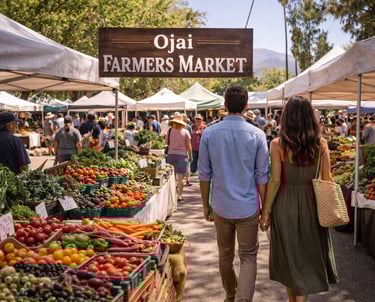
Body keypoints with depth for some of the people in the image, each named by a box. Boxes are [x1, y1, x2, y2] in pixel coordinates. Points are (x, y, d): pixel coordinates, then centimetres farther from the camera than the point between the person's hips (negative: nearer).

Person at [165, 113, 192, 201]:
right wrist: (190, 156, 11)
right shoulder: (185, 132, -3)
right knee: (180, 177, 4)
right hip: (182, 155, -1)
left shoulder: (170, 130, -4)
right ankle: (179, 195, 5)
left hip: (171, 154, 1)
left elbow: (166, 142, 6)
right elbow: (188, 146, 0)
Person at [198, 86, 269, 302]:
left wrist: (206, 205, 11)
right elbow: (262, 176, -5)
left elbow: (204, 174, 0)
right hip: (248, 207, -2)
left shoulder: (209, 133, -4)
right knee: (248, 257, 8)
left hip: (221, 207, 2)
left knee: (225, 256, 18)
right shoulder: (257, 135, -8)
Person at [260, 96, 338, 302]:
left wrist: (265, 211, -4)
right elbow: (327, 179, -2)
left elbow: (275, 181, -12)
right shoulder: (320, 143, -5)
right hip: (311, 203, 2)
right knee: (308, 254, 16)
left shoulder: (278, 144, -12)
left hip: (285, 203, -1)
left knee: (287, 254, 17)